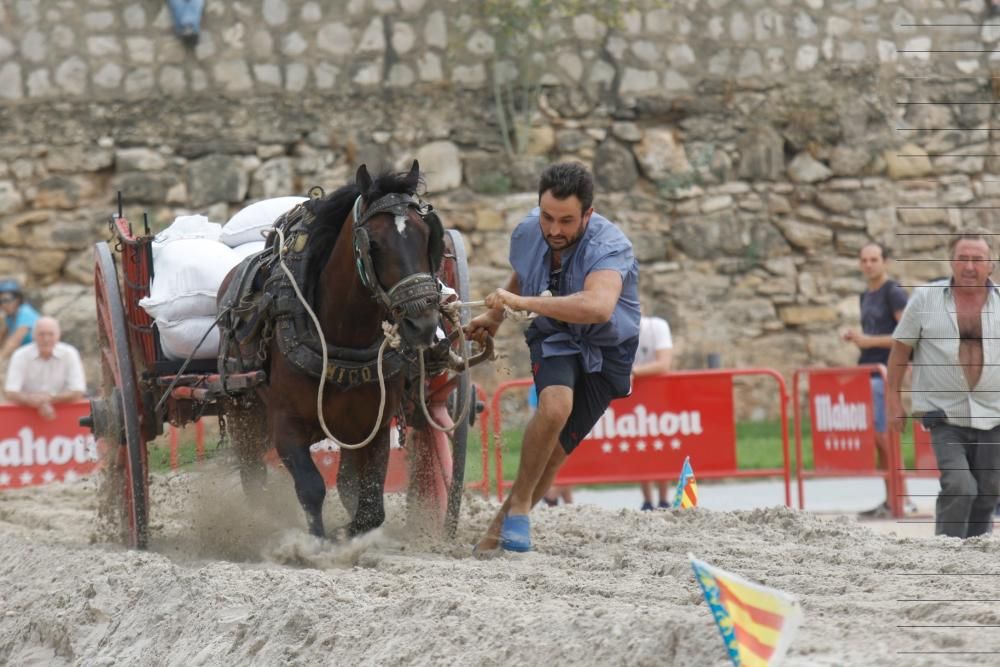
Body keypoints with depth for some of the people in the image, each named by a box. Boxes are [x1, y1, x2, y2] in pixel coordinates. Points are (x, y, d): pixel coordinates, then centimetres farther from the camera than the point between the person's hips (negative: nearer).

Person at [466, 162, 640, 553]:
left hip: (605, 350, -2)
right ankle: (519, 499, -13)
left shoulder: (609, 247, -31)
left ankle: (502, 524, 19)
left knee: (553, 451, -2)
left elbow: (598, 307, -53)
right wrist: (495, 318, 5)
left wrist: (524, 303, -53)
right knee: (555, 405, -30)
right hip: (553, 339, 2)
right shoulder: (527, 234, -12)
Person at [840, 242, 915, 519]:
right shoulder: (865, 297, 18)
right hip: (866, 371, 9)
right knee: (879, 438, 6)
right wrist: (854, 336, 9)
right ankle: (891, 500, 9)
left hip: (885, 373, -9)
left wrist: (870, 341, -18)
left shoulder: (894, 294, -7)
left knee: (880, 436, -11)